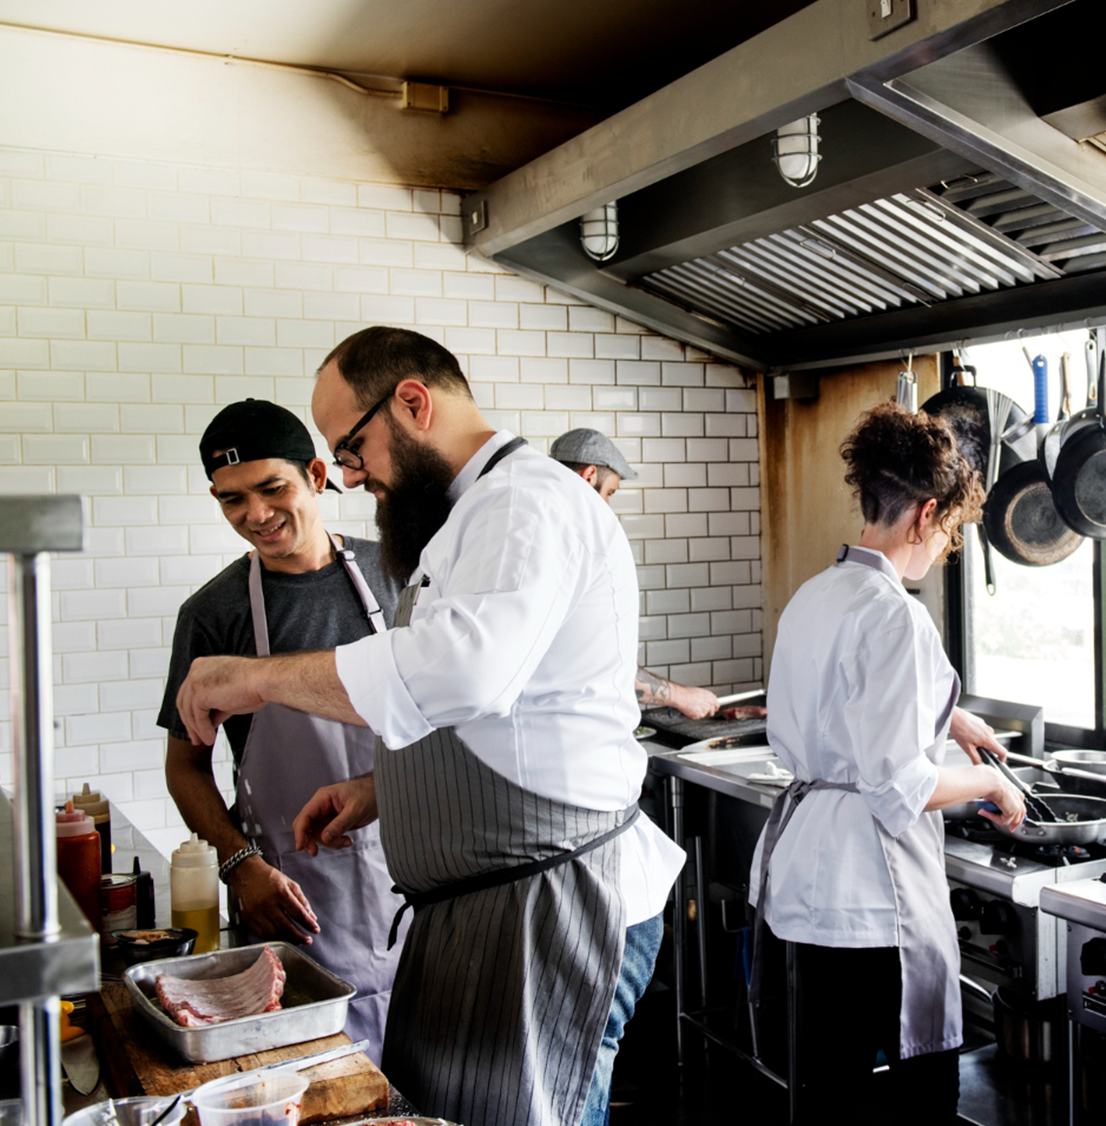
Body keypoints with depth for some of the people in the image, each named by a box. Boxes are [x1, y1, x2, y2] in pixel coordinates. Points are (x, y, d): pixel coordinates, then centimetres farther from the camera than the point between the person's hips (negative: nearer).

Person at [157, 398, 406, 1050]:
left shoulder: (389, 573, 1)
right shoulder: (214, 613, -5)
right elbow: (187, 764, 2)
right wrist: (242, 864, -13)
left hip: (409, 867, 2)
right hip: (299, 895, -2)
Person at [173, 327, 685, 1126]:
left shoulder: (525, 501, -15)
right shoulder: (477, 517, 20)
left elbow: (465, 666, -35)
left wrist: (261, 677, -24)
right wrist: (381, 789, 14)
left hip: (547, 910, -10)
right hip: (488, 907, 10)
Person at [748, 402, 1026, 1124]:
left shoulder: (813, 597, 8)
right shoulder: (894, 614, -20)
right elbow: (900, 786, -23)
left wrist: (944, 715, 29)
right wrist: (988, 781, -6)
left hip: (807, 869, 9)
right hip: (872, 881, -9)